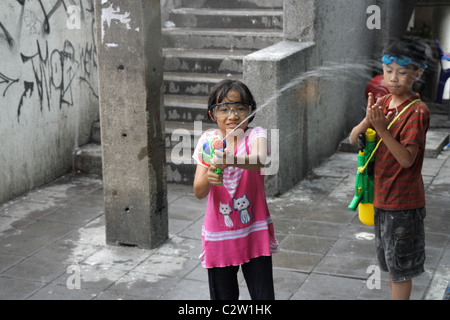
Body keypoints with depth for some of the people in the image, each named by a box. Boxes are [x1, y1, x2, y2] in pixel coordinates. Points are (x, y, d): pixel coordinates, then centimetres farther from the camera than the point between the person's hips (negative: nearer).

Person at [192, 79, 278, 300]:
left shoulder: (255, 135, -8)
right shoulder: (208, 141, -3)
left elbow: (258, 161, -33)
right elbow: (198, 192, -10)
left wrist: (230, 161, -52)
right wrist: (208, 179, -33)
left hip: (255, 232, -1)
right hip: (219, 236, 2)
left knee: (263, 294, 1)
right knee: (223, 295, 12)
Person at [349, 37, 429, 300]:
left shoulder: (417, 111, -17)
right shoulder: (383, 103, 5)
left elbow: (407, 159, -22)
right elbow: (353, 139, 0)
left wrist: (382, 129, -31)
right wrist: (367, 121, -19)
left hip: (403, 201, -7)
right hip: (382, 196, 8)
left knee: (400, 266, 4)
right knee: (390, 263, 20)